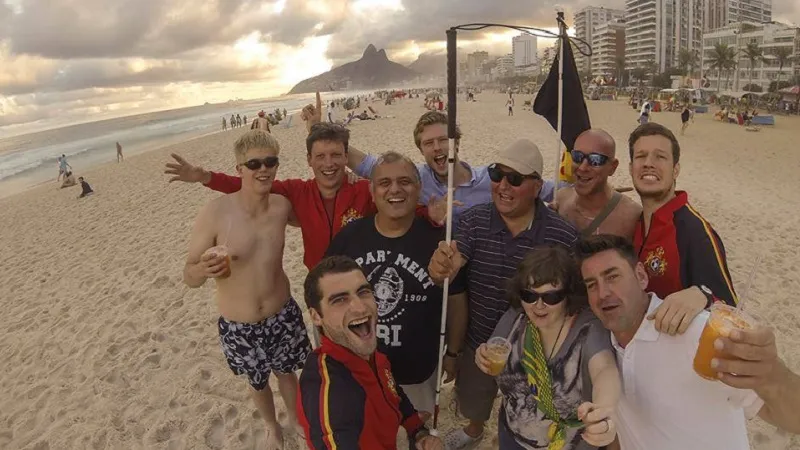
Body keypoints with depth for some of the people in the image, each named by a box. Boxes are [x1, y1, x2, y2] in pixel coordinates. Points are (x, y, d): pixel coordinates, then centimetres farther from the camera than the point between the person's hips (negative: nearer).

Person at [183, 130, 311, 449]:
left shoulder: (283, 206, -13)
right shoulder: (215, 213, -23)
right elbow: (189, 277, -16)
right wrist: (205, 270, -38)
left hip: (283, 316, 2)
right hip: (238, 326, -2)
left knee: (286, 372, 24)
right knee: (258, 382, 23)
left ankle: (295, 418, 55)